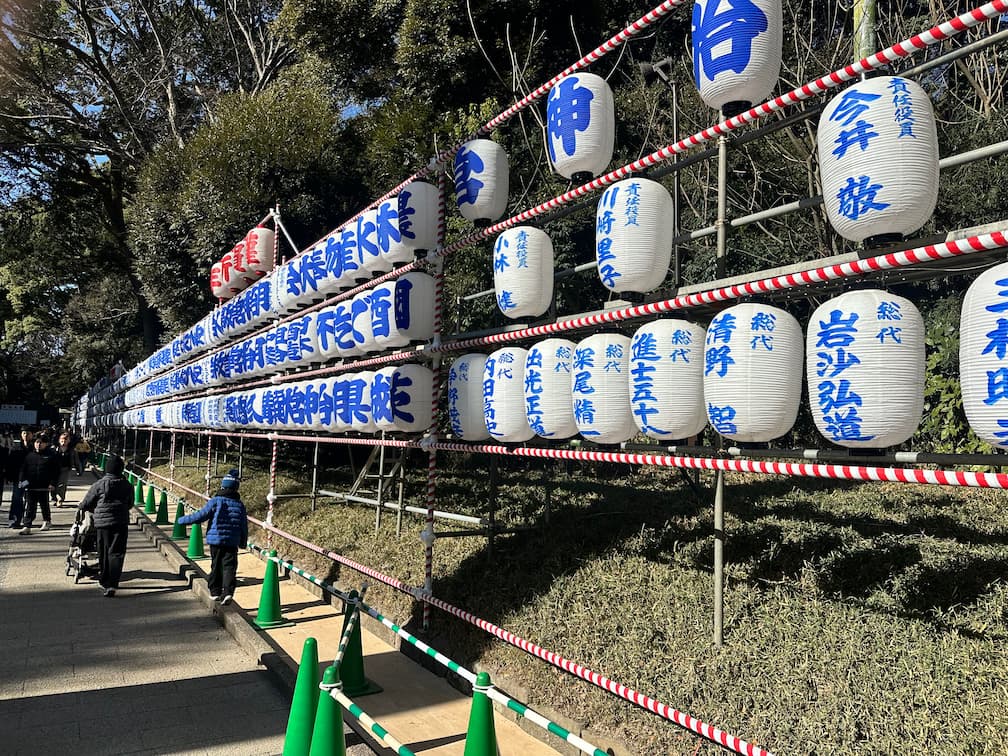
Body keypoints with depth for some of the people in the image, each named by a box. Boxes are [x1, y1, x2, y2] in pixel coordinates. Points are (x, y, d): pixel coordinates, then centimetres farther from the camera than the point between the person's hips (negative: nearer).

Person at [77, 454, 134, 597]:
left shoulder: (100, 484, -7)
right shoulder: (127, 485, 1)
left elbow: (85, 504, 1)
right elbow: (130, 504, 15)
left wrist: (80, 507, 24)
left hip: (102, 522, -1)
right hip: (121, 523, 1)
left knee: (103, 554, 13)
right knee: (116, 553, 1)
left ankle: (104, 583, 24)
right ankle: (112, 585, -10)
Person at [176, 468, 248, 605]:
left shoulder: (215, 501, -7)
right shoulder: (239, 505, 2)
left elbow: (201, 516, -6)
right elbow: (244, 526, 8)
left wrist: (182, 520, 8)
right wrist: (243, 542, 21)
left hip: (216, 539, -1)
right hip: (232, 542, 1)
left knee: (216, 566, 13)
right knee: (229, 566, 1)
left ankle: (215, 592, 22)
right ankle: (228, 591, -15)